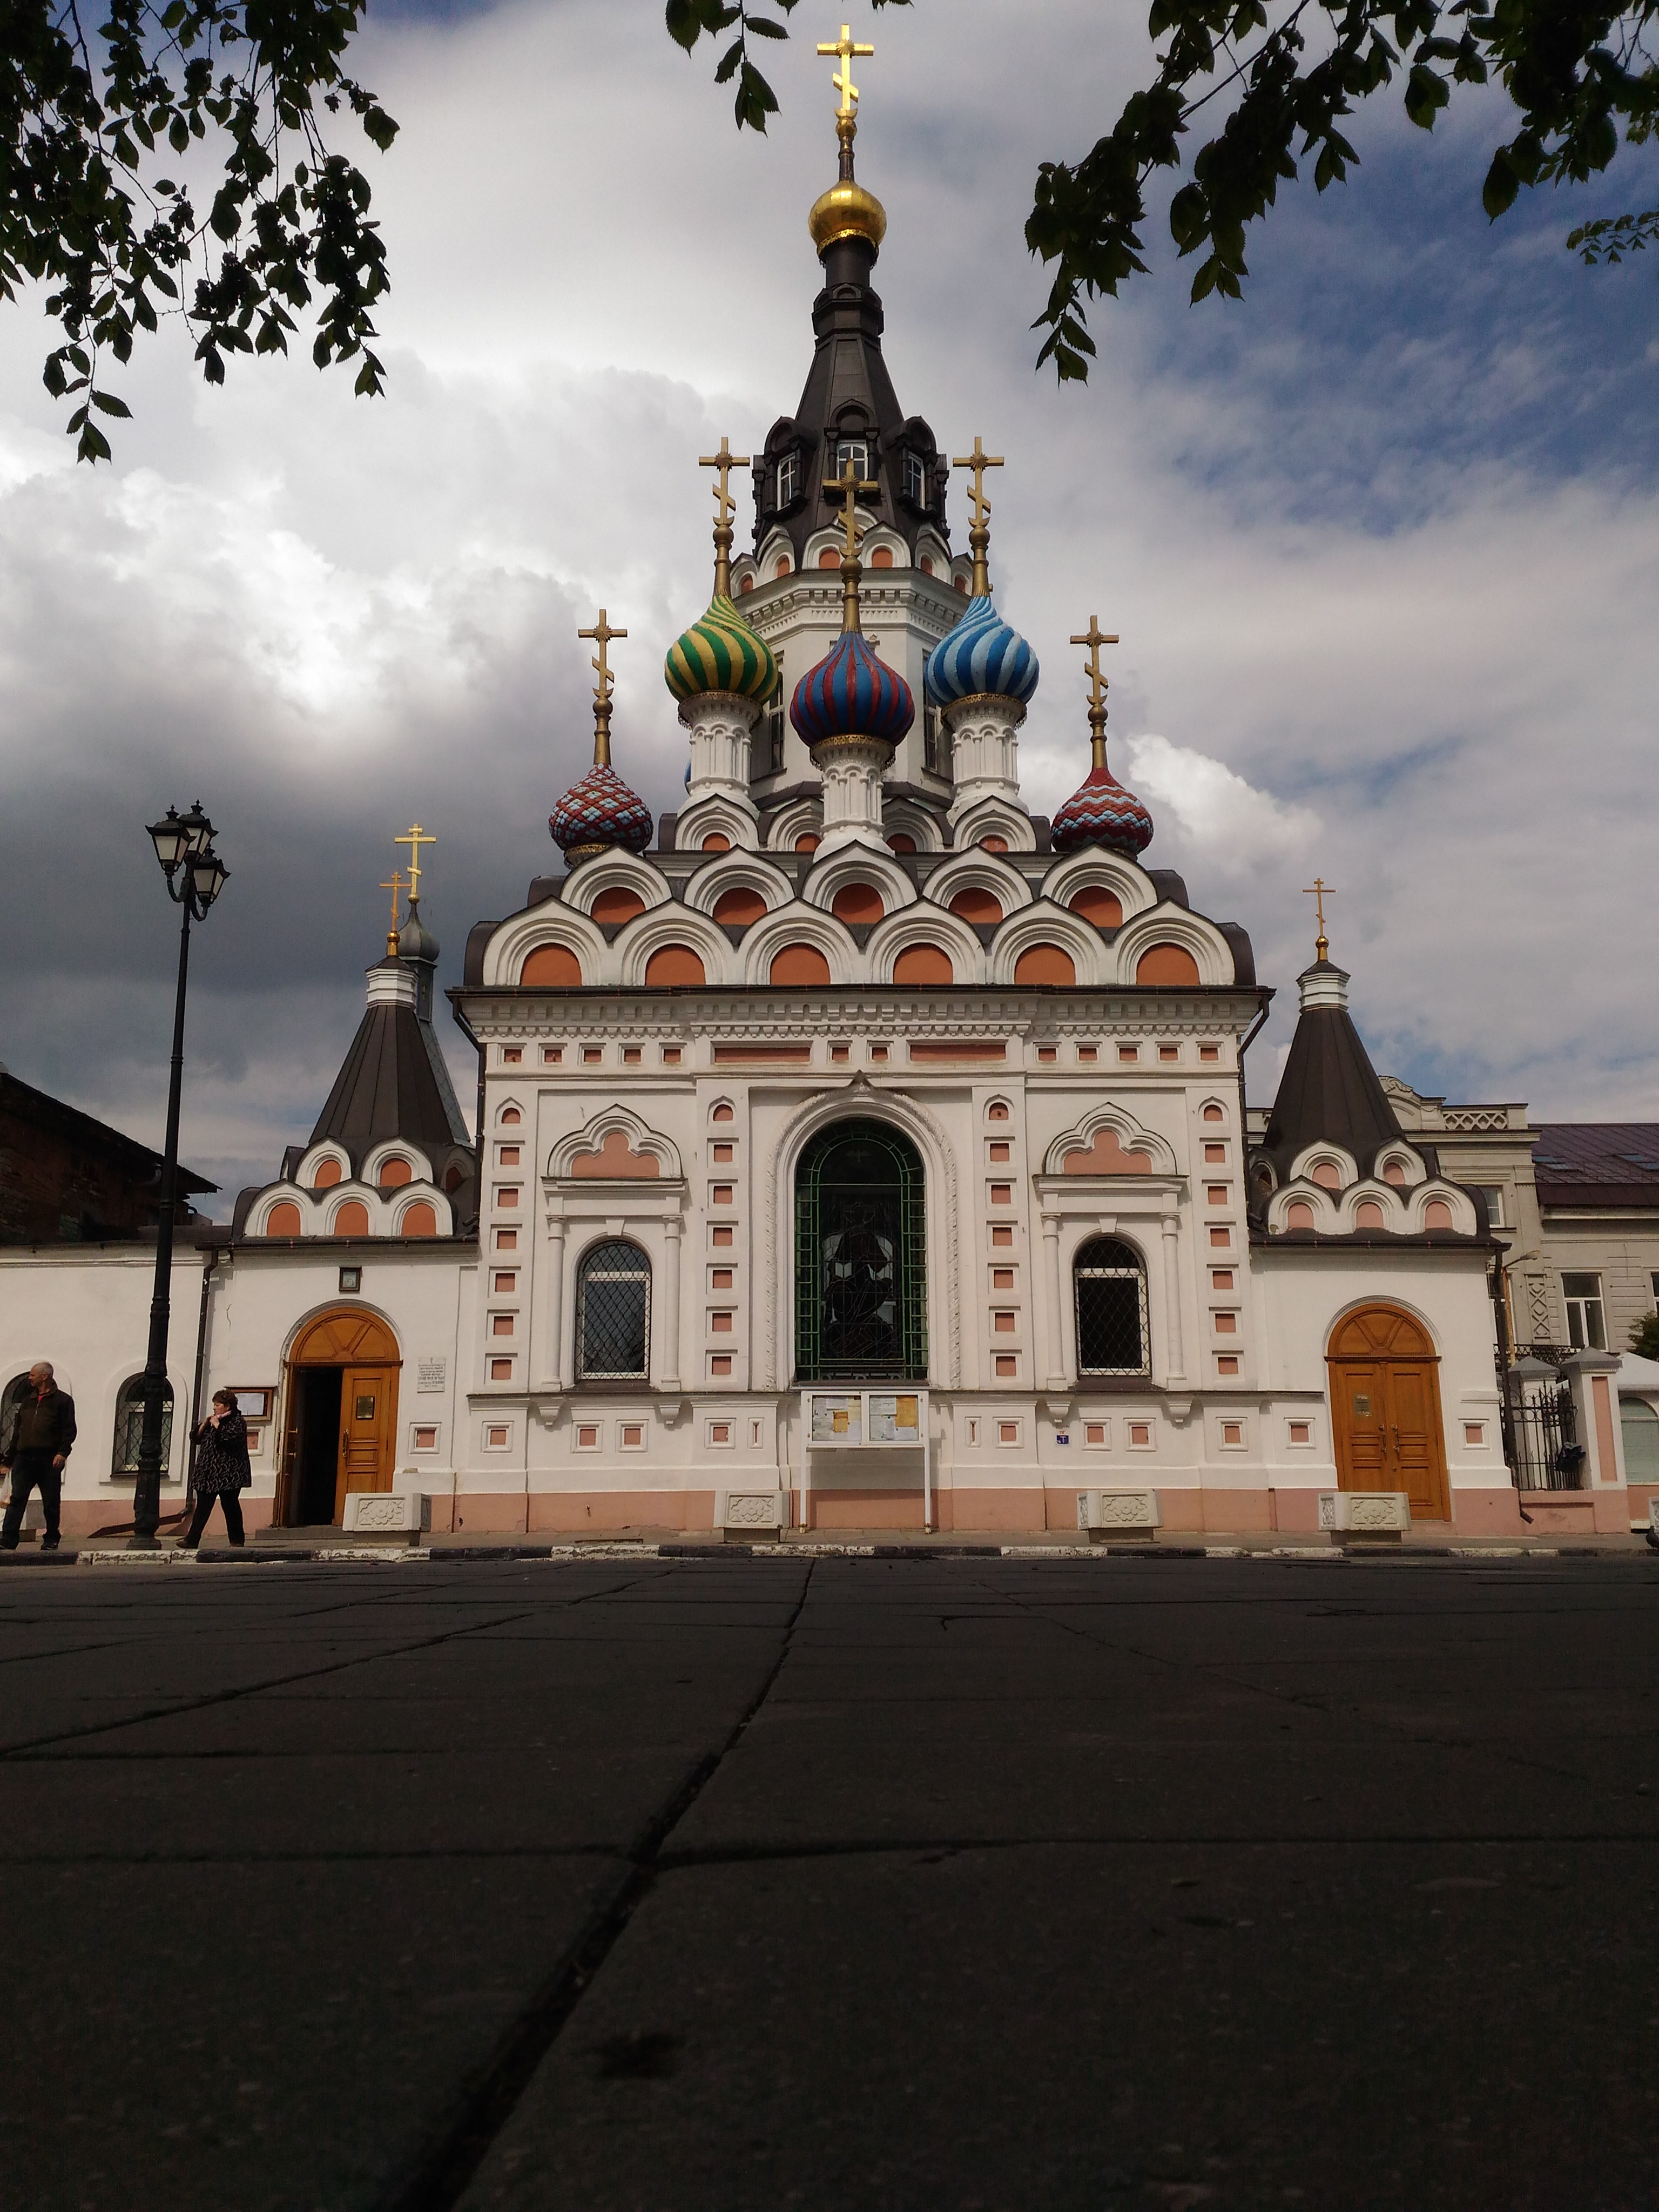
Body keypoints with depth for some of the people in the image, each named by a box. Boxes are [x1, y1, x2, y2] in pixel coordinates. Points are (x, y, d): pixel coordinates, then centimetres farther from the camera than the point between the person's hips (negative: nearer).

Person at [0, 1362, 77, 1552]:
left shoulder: (63, 1400, 4)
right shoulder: (27, 1401, 21)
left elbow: (69, 1430, -3)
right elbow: (17, 1432, 23)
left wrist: (63, 1452, -16)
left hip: (49, 1459, -4)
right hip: (24, 1457, 4)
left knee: (51, 1503, 1)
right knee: (17, 1499, -5)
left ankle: (51, 1541, 11)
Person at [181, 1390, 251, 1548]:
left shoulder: (238, 1422, -4)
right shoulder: (213, 1421, 19)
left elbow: (230, 1438, -22)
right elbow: (197, 1438, 17)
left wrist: (217, 1425, -14)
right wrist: (205, 1424, 3)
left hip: (229, 1474, -7)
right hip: (209, 1473, 7)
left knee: (231, 1506, -1)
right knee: (202, 1507, 3)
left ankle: (237, 1541, 6)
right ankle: (192, 1540, 4)